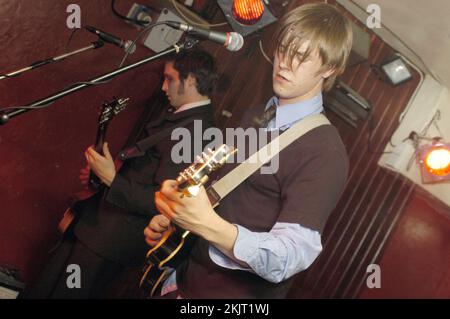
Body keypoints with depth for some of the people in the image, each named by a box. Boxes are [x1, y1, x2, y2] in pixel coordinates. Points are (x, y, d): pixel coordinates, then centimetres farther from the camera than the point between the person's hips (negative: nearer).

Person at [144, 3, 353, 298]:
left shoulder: (325, 153, -19)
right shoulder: (256, 118, 7)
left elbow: (290, 258, -28)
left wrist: (207, 224, -40)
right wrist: (172, 217, -1)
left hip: (237, 292, -7)